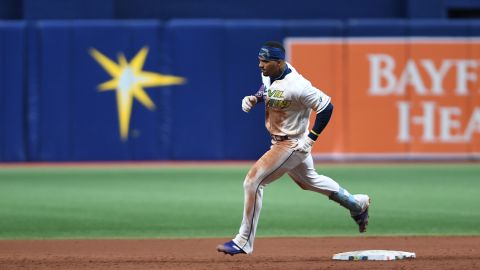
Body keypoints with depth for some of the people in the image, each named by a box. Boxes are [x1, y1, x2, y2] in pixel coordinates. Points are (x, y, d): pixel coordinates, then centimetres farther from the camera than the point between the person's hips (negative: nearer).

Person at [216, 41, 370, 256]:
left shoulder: (296, 86, -30)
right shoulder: (269, 74, -5)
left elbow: (326, 107, -24)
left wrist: (311, 138, -22)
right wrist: (254, 98, -2)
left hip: (293, 144, -10)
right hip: (279, 141, 10)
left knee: (253, 181, -16)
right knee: (309, 181, 29)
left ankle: (244, 242, -9)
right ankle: (356, 204, 49)